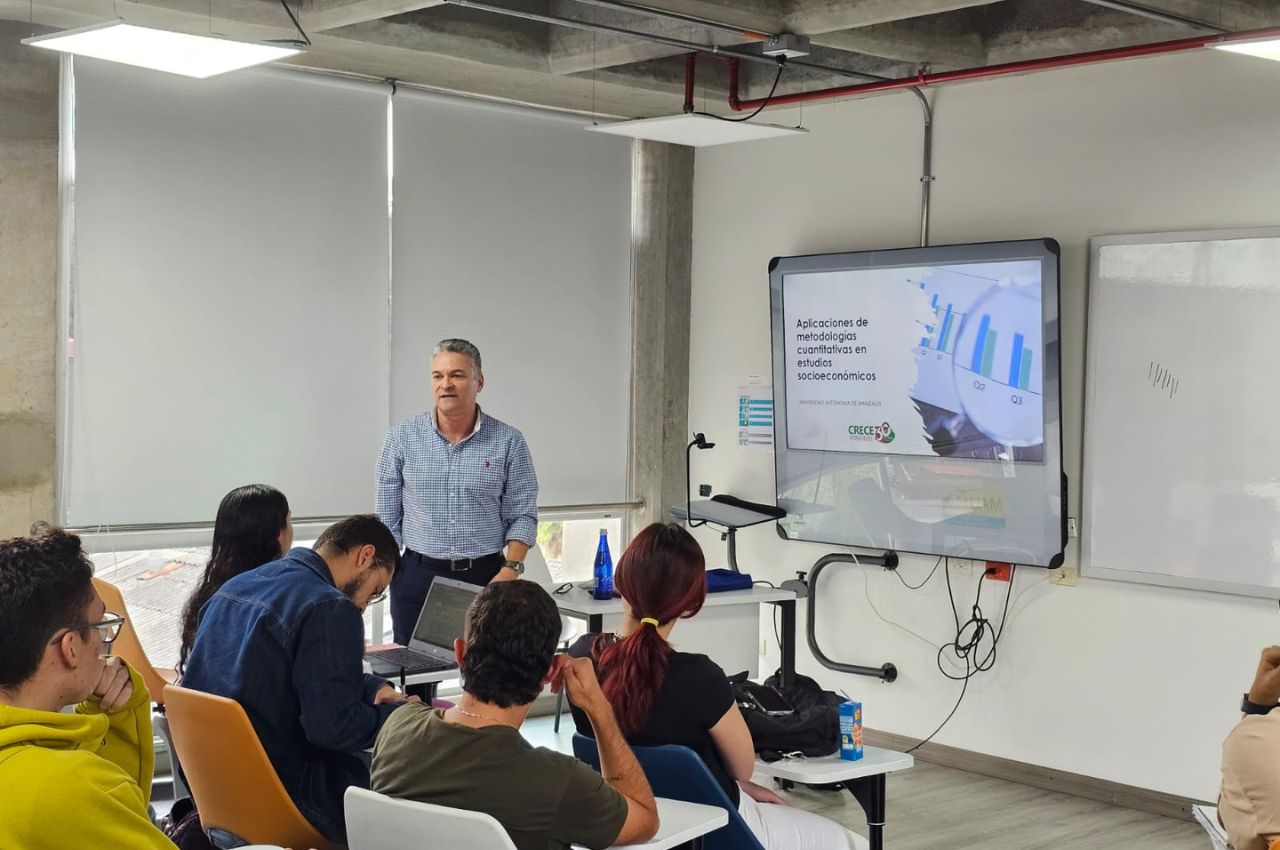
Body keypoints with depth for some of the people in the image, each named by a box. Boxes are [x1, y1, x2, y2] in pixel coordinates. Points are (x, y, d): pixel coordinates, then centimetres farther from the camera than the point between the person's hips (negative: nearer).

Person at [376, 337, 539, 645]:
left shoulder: (508, 442, 1)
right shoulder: (402, 438, 2)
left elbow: (522, 516, 2)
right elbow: (388, 518, 6)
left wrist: (511, 568, -11)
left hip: (486, 577, -1)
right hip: (418, 577, 1)